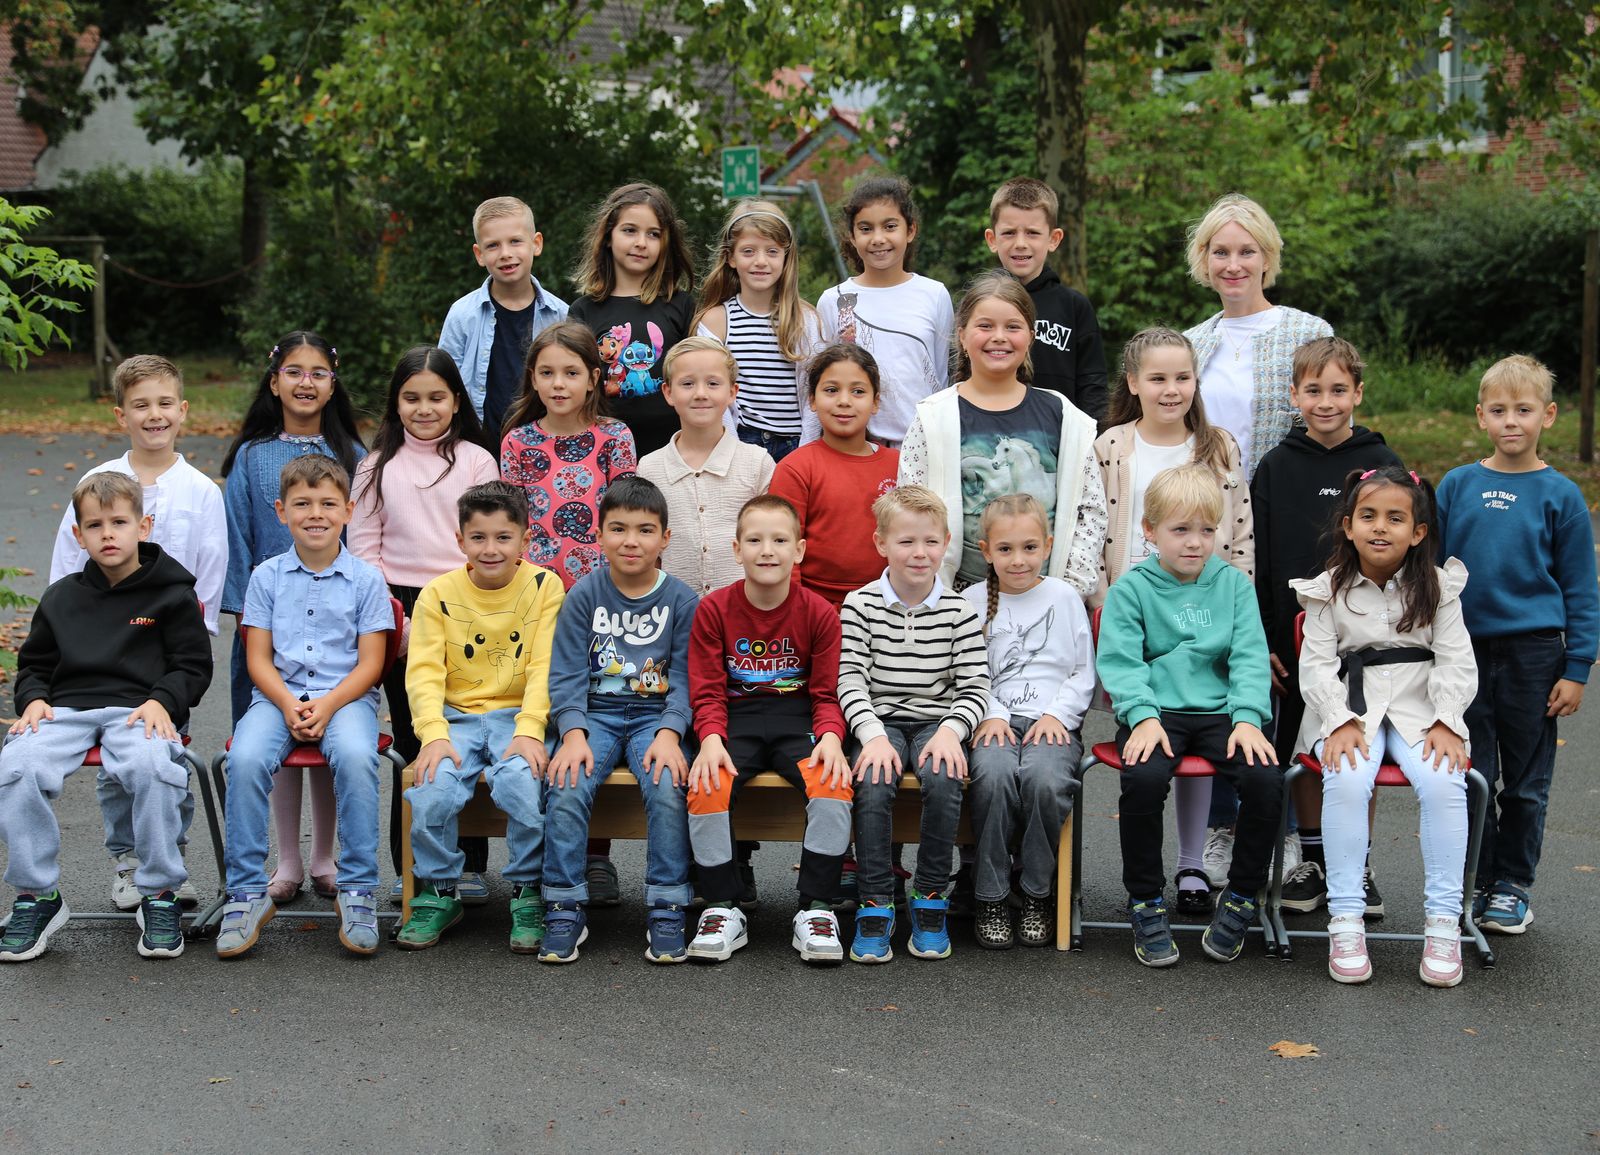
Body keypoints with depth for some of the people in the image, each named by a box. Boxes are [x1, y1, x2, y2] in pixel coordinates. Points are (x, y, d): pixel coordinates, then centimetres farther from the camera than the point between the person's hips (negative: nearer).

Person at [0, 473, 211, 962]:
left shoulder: (171, 594, 9)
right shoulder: (61, 597, 19)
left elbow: (193, 665, 7)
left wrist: (162, 701, -11)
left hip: (139, 710, -3)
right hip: (66, 709, 3)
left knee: (153, 767, -38)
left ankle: (160, 895, -17)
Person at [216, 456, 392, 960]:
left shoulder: (365, 579, 5)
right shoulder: (267, 576, 9)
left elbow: (369, 663, 1)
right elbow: (258, 658, 6)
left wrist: (327, 705, -15)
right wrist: (288, 705, -12)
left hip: (346, 696, -1)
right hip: (279, 696, 2)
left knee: (356, 757, -34)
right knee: (245, 759, -29)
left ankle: (358, 891, -22)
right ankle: (247, 893, -18)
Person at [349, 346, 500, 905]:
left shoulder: (476, 461, 5)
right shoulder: (378, 466, 9)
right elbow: (363, 548, 5)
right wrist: (397, 622, -5)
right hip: (400, 613, 1)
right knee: (412, 743, 2)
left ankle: (469, 865, 6)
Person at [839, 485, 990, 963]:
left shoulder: (960, 611, 3)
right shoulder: (860, 606, 1)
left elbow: (974, 687, 0)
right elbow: (851, 679, -6)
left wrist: (950, 730, -18)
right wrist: (873, 735, -21)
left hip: (936, 722, 0)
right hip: (879, 721, 0)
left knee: (942, 779, -31)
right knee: (874, 783, -30)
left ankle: (931, 899, -13)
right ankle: (875, 906, -17)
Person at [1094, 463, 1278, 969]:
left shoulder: (1233, 584, 12)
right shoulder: (1130, 590, 4)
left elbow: (1249, 657, 4)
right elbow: (1119, 662, -4)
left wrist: (1248, 717, -11)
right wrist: (1143, 716, -20)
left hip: (1220, 711, 2)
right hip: (1156, 713, -2)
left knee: (1266, 777, -24)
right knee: (1143, 777, -32)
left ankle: (1241, 898, -2)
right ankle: (1146, 903, -12)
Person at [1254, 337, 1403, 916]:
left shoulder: (1382, 465, 0)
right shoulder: (1276, 467, 3)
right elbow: (1256, 560, 3)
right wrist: (1262, 641, -2)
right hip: (1295, 636, 1)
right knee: (1304, 753, 8)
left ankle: (1356, 868, 18)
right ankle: (1312, 863, 21)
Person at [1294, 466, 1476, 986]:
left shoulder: (1437, 589, 6)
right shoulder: (1330, 591, 4)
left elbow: (1457, 662, 1)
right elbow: (1316, 664, -3)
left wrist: (1446, 723, -14)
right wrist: (1340, 722, -17)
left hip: (1419, 710, 1)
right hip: (1349, 712, -1)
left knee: (1443, 783, -28)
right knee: (1347, 782, -31)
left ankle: (1443, 922, -18)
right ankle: (1345, 920, -23)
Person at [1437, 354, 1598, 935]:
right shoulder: (1457, 485, 3)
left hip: (1532, 652, -1)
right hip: (1465, 650, 2)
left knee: (1525, 783, 7)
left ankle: (1513, 886, 20)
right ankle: (1475, 883, 19)